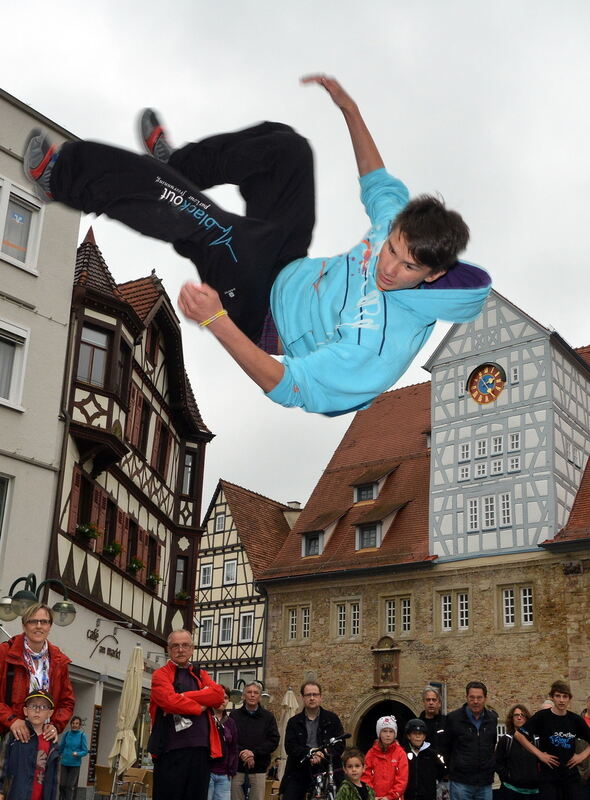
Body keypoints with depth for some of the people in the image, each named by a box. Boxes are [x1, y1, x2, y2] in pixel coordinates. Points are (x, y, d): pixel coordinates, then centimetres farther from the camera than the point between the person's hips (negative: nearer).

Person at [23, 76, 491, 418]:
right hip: (291, 271, 8)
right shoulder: (406, 224, -16)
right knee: (285, 144, 5)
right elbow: (378, 183, 7)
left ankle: (62, 176, -13)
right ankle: (174, 163, 29)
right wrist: (349, 108, 6)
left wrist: (216, 320, -46)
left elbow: (282, 386, -36)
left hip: (263, 317, -7)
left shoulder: (380, 345, -38)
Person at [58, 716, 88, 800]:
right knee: (62, 785, 2)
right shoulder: (66, 734, 2)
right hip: (64, 763, 2)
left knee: (70, 786, -4)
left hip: (75, 764, -2)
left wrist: (78, 754, -23)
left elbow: (85, 751, -6)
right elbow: (61, 748, 14)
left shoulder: (82, 735, -5)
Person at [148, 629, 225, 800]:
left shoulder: (200, 674, 20)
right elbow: (169, 700, -15)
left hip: (200, 749, 5)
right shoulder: (161, 674, 4)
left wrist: (184, 697, -10)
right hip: (171, 750, -5)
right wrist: (199, 706, -2)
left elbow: (218, 694, 0)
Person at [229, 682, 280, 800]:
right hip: (237, 766, 0)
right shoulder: (234, 715, 8)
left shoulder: (268, 717, 9)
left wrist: (254, 752, -12)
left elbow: (274, 741, 0)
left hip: (258, 768, 0)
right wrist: (242, 753, -15)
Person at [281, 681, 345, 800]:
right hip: (299, 772, 1)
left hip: (327, 771, -1)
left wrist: (322, 756, -17)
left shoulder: (332, 719, 8)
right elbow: (290, 747, -2)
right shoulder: (294, 722, 10)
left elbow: (340, 745, 1)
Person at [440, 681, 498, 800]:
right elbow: (445, 747, 4)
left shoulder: (492, 719, 6)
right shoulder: (454, 718, -5)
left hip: (485, 782, 3)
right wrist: (451, 769, 7)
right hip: (461, 782, -3)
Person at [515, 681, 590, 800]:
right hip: (548, 776, -3)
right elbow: (518, 734, -9)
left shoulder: (575, 719, 4)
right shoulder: (542, 716, -7)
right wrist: (539, 754, -11)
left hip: (571, 775, 3)